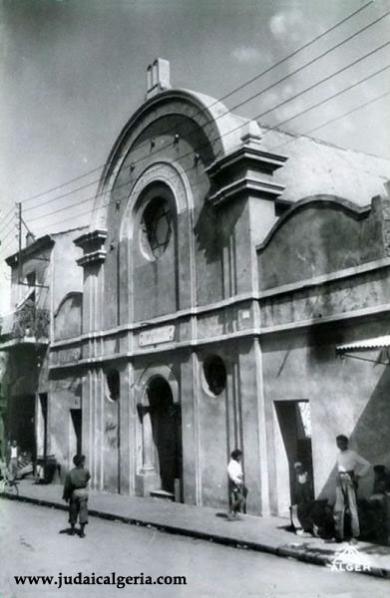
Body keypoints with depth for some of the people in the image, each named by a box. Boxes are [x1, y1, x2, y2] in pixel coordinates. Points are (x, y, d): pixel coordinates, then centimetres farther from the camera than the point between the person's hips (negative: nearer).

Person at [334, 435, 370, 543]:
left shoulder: (353, 454, -6)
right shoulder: (339, 455, 12)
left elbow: (367, 464, -6)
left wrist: (358, 475, -9)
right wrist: (339, 477, 12)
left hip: (350, 482, -6)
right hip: (340, 482, 6)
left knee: (352, 508, -5)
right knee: (338, 509, 4)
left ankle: (355, 535, 1)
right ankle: (339, 535, 10)